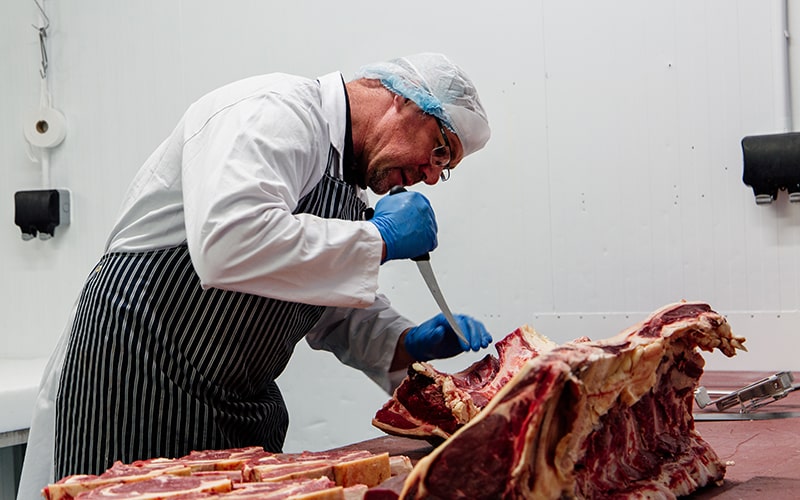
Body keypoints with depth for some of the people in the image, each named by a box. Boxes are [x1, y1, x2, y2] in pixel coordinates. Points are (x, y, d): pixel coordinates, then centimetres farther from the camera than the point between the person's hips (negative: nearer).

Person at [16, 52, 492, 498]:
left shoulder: (346, 186, 13)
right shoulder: (276, 111, -18)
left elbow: (339, 310, 19)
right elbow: (227, 245, -35)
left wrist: (409, 344, -1)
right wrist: (380, 240, -25)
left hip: (241, 402, 10)